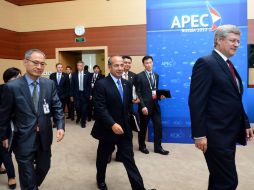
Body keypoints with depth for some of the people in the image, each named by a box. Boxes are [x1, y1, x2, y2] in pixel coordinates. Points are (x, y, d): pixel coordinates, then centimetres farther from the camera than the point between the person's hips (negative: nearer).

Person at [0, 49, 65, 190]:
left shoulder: (49, 84, -2)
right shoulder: (12, 87, -12)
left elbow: (57, 107, -1)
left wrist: (60, 126, -15)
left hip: (44, 137, 4)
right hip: (24, 139, -4)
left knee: (44, 167, 23)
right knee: (27, 176, 11)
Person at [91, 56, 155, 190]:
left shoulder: (127, 84, 7)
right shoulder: (101, 84, -13)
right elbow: (100, 108, -20)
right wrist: (112, 124, -26)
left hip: (124, 129, 4)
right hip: (108, 129, -3)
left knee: (129, 160, 7)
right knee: (103, 158, 18)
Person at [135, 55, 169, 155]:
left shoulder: (156, 75, 12)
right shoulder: (139, 76, -7)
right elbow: (138, 93, -11)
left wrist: (160, 96, -2)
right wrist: (142, 106, -17)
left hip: (155, 105, 5)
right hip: (145, 106, -5)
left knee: (158, 126, 7)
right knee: (143, 127, 10)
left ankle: (158, 147, 22)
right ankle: (142, 146, 29)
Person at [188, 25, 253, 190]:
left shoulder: (229, 65, 16)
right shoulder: (206, 63, -13)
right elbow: (196, 101, -19)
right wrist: (199, 134, -21)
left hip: (229, 133, 9)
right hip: (216, 134, -9)